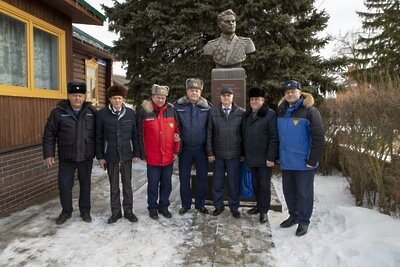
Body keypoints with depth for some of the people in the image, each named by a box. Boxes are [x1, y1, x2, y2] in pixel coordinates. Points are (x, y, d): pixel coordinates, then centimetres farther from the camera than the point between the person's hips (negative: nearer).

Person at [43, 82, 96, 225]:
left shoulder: (92, 111, -2)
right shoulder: (58, 112, -5)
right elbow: (49, 135, -2)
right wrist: (48, 154, -7)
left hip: (86, 156, 1)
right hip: (66, 157, 0)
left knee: (85, 184, 12)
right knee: (64, 185, 6)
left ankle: (85, 211, 28)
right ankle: (66, 211, 27)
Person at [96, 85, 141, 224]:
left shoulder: (130, 113, -3)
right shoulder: (102, 113, -5)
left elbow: (135, 135, 2)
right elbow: (98, 137, -1)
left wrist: (136, 153, 1)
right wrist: (100, 156, -2)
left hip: (127, 155, 1)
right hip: (110, 156, 0)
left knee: (127, 184, 12)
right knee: (114, 186, 12)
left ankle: (128, 210, 26)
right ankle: (116, 212, 26)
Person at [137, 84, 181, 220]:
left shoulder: (171, 111, 2)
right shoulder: (144, 111, -5)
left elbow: (177, 131, 8)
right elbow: (140, 134, -2)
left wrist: (176, 150, 5)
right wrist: (143, 153, -3)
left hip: (168, 156, 3)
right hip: (152, 156, -3)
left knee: (166, 183, 14)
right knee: (153, 184, 9)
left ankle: (164, 206, 31)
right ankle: (152, 208, 26)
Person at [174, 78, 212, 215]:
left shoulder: (207, 107, -3)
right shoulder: (178, 106, -3)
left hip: (201, 148, 0)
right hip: (185, 148, 0)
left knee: (202, 178, 9)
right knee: (184, 178, 9)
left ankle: (200, 204, 27)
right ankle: (185, 204, 26)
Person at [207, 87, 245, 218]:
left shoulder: (241, 112, -1)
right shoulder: (213, 112, 2)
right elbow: (209, 133, 2)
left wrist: (243, 153, 0)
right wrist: (210, 152, -1)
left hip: (234, 154, -1)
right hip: (218, 154, 1)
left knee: (234, 182, 8)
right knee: (217, 182, 10)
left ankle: (234, 207, 24)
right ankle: (218, 206, 26)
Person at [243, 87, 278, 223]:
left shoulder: (270, 114, -10)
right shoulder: (247, 115, 10)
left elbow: (274, 138, -14)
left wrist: (271, 157, -17)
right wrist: (244, 154, 9)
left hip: (264, 158, -6)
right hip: (251, 157, 6)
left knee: (264, 185, 4)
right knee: (255, 184, 16)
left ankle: (264, 211, 17)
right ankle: (259, 205, 32)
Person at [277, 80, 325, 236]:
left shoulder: (310, 111, -10)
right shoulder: (281, 111, 8)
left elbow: (318, 138, -13)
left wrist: (312, 160, -15)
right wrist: (278, 156, 13)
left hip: (303, 162, -6)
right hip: (286, 162, 6)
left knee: (303, 192, 5)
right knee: (288, 191, 16)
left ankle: (303, 221, 21)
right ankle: (293, 216, 34)